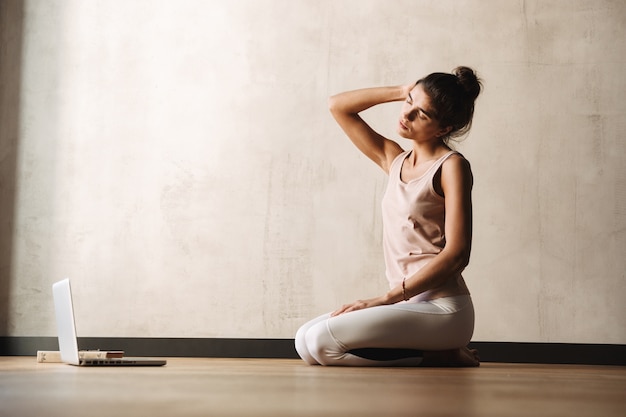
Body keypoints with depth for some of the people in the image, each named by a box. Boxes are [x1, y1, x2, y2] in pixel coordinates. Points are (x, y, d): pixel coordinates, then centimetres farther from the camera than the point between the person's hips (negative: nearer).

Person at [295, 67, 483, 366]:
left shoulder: (451, 166, -8)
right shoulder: (394, 161, 12)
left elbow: (456, 254, -16)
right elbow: (337, 106, 18)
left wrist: (385, 299, -16)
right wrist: (400, 92, 8)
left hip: (442, 308, -8)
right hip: (407, 304, 8)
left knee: (322, 342, -20)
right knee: (305, 341, -2)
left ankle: (437, 356, -4)